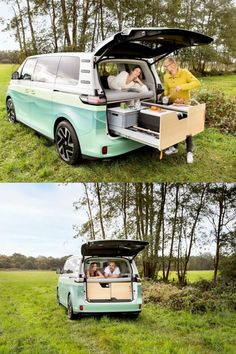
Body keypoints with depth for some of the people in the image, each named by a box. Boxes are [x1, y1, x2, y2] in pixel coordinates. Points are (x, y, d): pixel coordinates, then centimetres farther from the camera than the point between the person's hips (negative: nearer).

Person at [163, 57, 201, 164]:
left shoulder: (184, 73, -15)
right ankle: (174, 147, 30)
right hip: (172, 105, 5)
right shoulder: (166, 77, -1)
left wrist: (182, 87, -34)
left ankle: (189, 152, 7)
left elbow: (197, 83, -25)